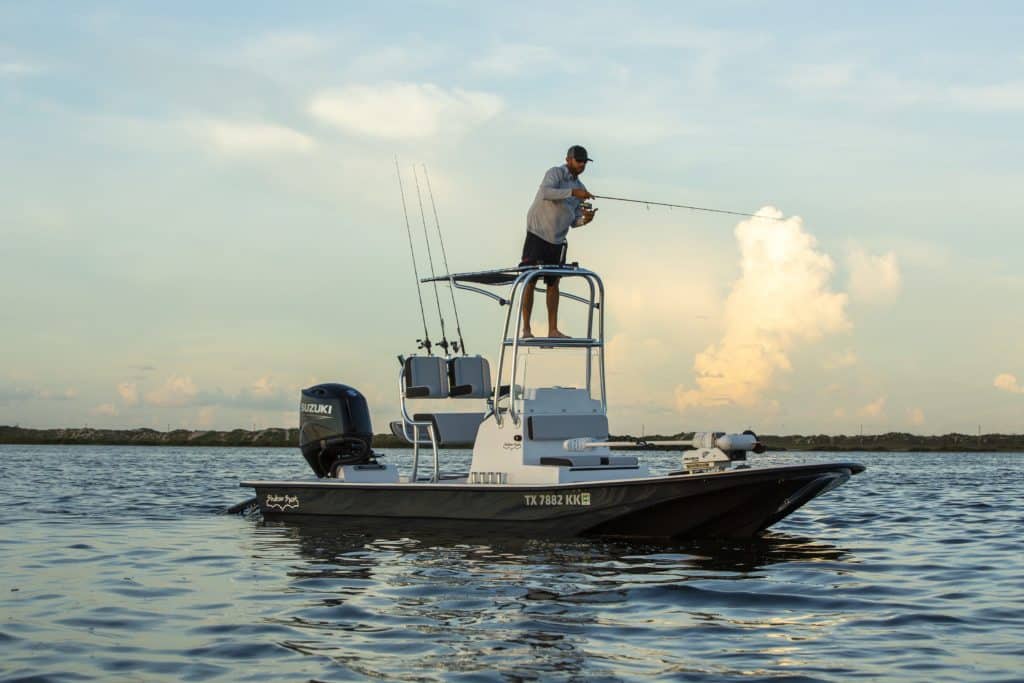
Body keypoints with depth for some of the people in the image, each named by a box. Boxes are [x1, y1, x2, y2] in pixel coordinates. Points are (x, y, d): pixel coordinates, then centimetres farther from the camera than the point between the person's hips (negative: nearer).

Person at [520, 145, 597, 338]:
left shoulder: (580, 188, 14)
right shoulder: (555, 173, -5)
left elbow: (573, 221, 16)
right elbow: (545, 192, -27)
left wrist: (585, 219, -6)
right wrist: (572, 192, -32)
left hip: (558, 240, 7)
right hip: (538, 234, -7)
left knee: (553, 284, 7)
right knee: (530, 281, -6)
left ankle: (553, 329, 9)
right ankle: (526, 328, -5)